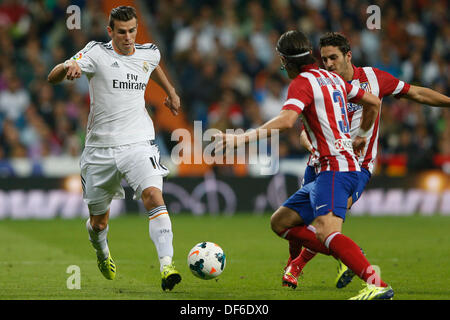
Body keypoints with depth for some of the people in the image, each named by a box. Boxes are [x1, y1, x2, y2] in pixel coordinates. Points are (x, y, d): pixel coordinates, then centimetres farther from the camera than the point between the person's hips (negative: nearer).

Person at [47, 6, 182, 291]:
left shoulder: (149, 53, 6)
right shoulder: (97, 53, -8)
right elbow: (52, 77, -18)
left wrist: (170, 91, 37)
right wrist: (68, 67, -39)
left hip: (138, 144, 1)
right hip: (101, 147, -1)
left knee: (154, 196, -27)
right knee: (99, 221, 11)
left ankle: (167, 266, -34)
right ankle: (102, 252, 47)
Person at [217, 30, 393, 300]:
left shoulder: (303, 82, -7)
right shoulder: (332, 78, 18)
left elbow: (286, 120, -25)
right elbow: (374, 102, 26)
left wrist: (243, 138, -25)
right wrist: (361, 136, 40)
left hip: (335, 168, -10)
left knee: (326, 231, -29)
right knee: (280, 222, 12)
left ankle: (377, 285, -42)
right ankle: (350, 255, 1)